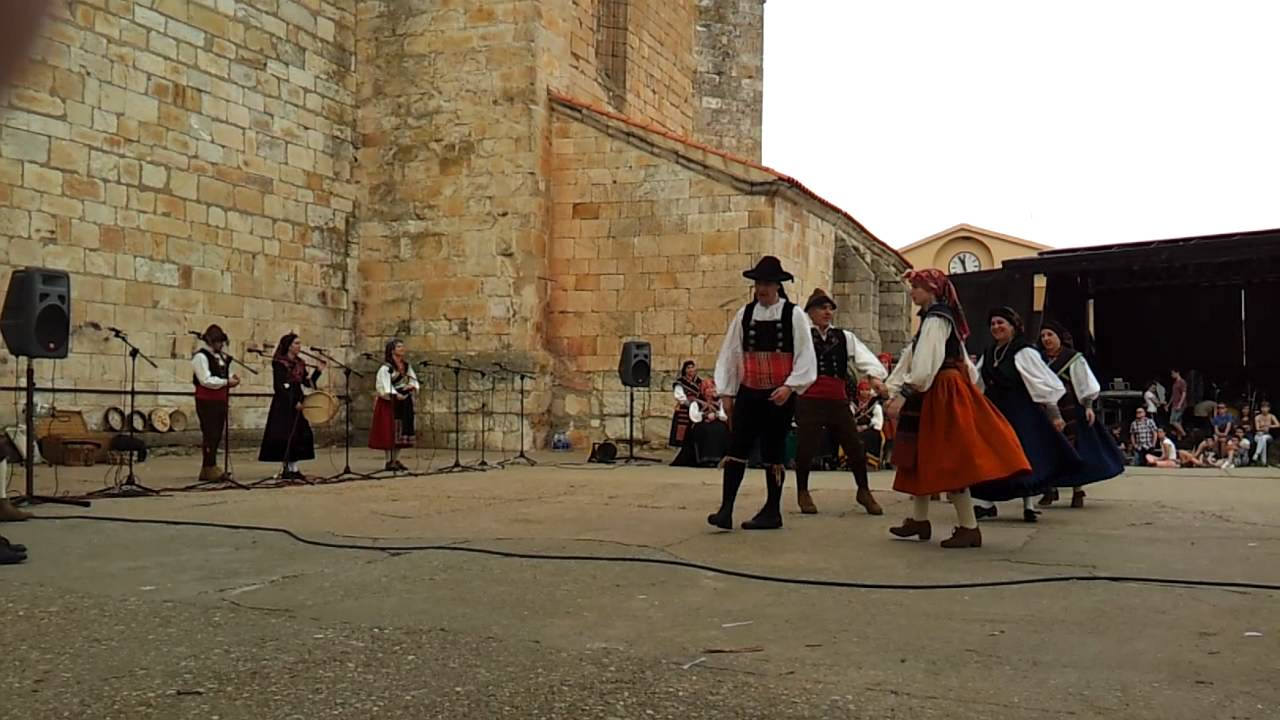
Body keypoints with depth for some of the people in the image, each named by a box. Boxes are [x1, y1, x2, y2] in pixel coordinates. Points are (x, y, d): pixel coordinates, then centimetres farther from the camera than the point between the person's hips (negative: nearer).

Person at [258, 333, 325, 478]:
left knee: (299, 435, 4)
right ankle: (287, 469, -1)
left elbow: (308, 383, 12)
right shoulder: (279, 363, -9)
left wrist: (318, 371, -2)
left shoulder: (299, 363, 12)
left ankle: (294, 469, 10)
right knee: (285, 435, -6)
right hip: (283, 405, -7)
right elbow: (278, 387, -14)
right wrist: (294, 402, -18)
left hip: (297, 403, 7)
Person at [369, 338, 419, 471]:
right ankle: (389, 461, 1)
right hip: (390, 402, -7)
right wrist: (396, 395, -28)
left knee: (402, 430, 8)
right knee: (390, 430, -4)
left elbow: (413, 380, 9)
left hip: (404, 403, 7)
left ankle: (396, 460, 15)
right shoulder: (386, 368, -10)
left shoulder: (407, 366, 10)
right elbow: (386, 387, -17)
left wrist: (412, 386, -12)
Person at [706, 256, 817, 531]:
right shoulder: (744, 315, 4)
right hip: (748, 393, 3)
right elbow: (729, 354, 7)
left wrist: (790, 386, -16)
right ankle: (726, 510, -3)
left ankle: (772, 512, 18)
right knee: (736, 449, -4)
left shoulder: (794, 315, -4)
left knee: (774, 453, 6)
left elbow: (805, 356, -6)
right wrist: (727, 392, 6)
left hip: (780, 396, -2)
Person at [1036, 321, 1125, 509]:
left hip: (1069, 411, -3)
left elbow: (1084, 383, -3)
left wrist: (1088, 406, -10)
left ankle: (1077, 491, 7)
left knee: (1073, 450, -1)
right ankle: (1050, 489, 11)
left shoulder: (1073, 358, -2)